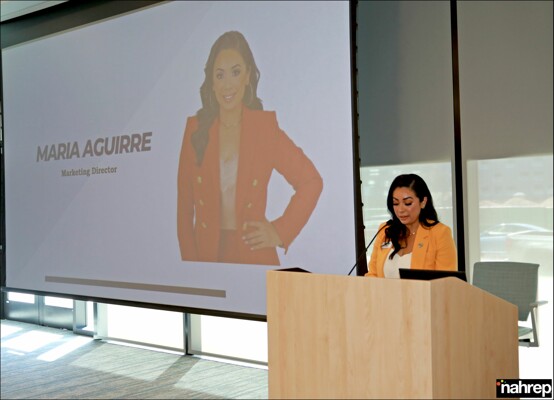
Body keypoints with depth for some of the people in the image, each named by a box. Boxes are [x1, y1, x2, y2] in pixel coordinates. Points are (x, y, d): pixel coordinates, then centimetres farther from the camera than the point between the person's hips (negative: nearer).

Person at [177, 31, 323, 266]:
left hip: (253, 257, -2)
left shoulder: (265, 127, -2)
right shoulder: (196, 128, 4)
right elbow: (184, 205, 4)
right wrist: (189, 262, -4)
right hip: (206, 257, 2)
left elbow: (311, 181, 2)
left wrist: (281, 231, -4)